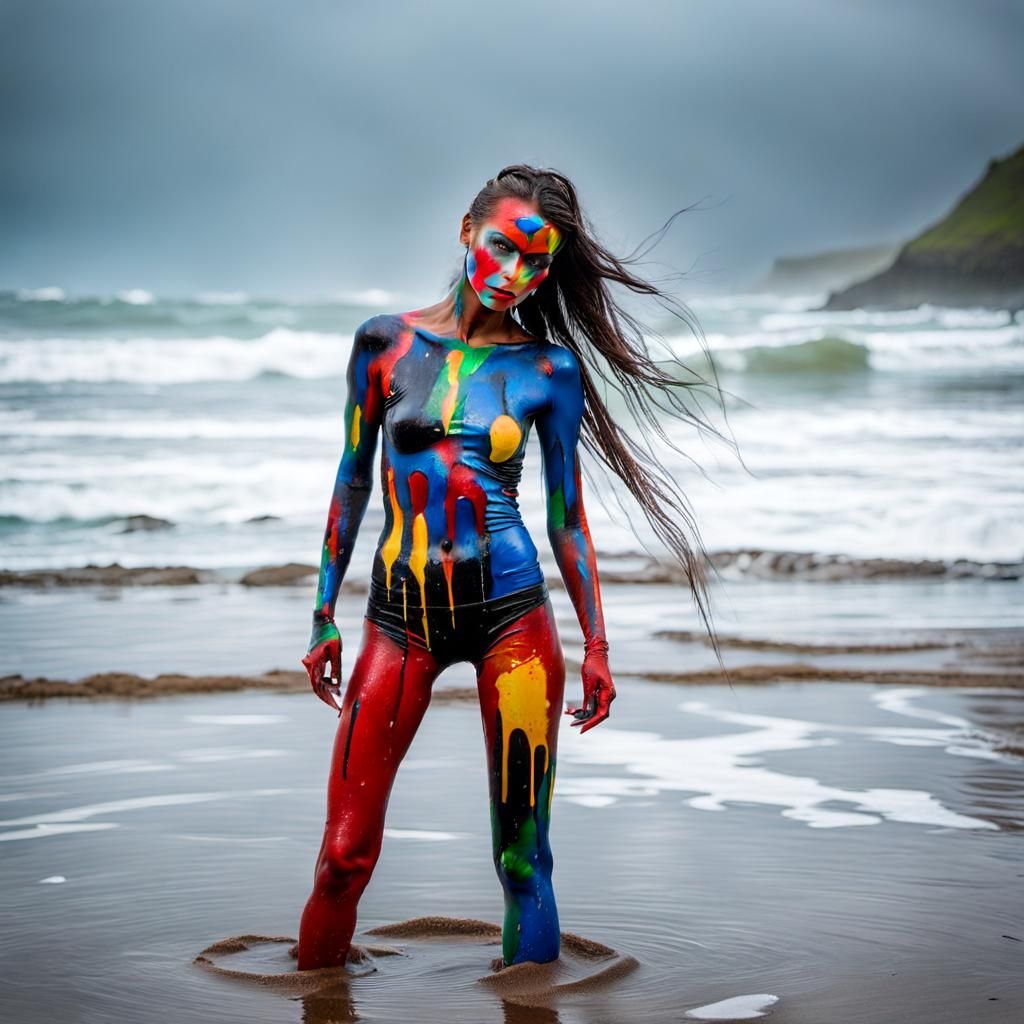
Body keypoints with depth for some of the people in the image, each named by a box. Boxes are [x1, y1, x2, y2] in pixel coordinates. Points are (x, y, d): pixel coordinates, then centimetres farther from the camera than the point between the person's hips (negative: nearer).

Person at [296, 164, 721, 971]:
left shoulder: (550, 369, 3)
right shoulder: (386, 342, 4)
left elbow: (566, 512, 7)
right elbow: (353, 481, 10)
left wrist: (597, 644, 6)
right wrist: (324, 616, 10)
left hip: (512, 615, 0)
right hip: (400, 617, 1)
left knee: (523, 858, 2)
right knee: (345, 856, -3)